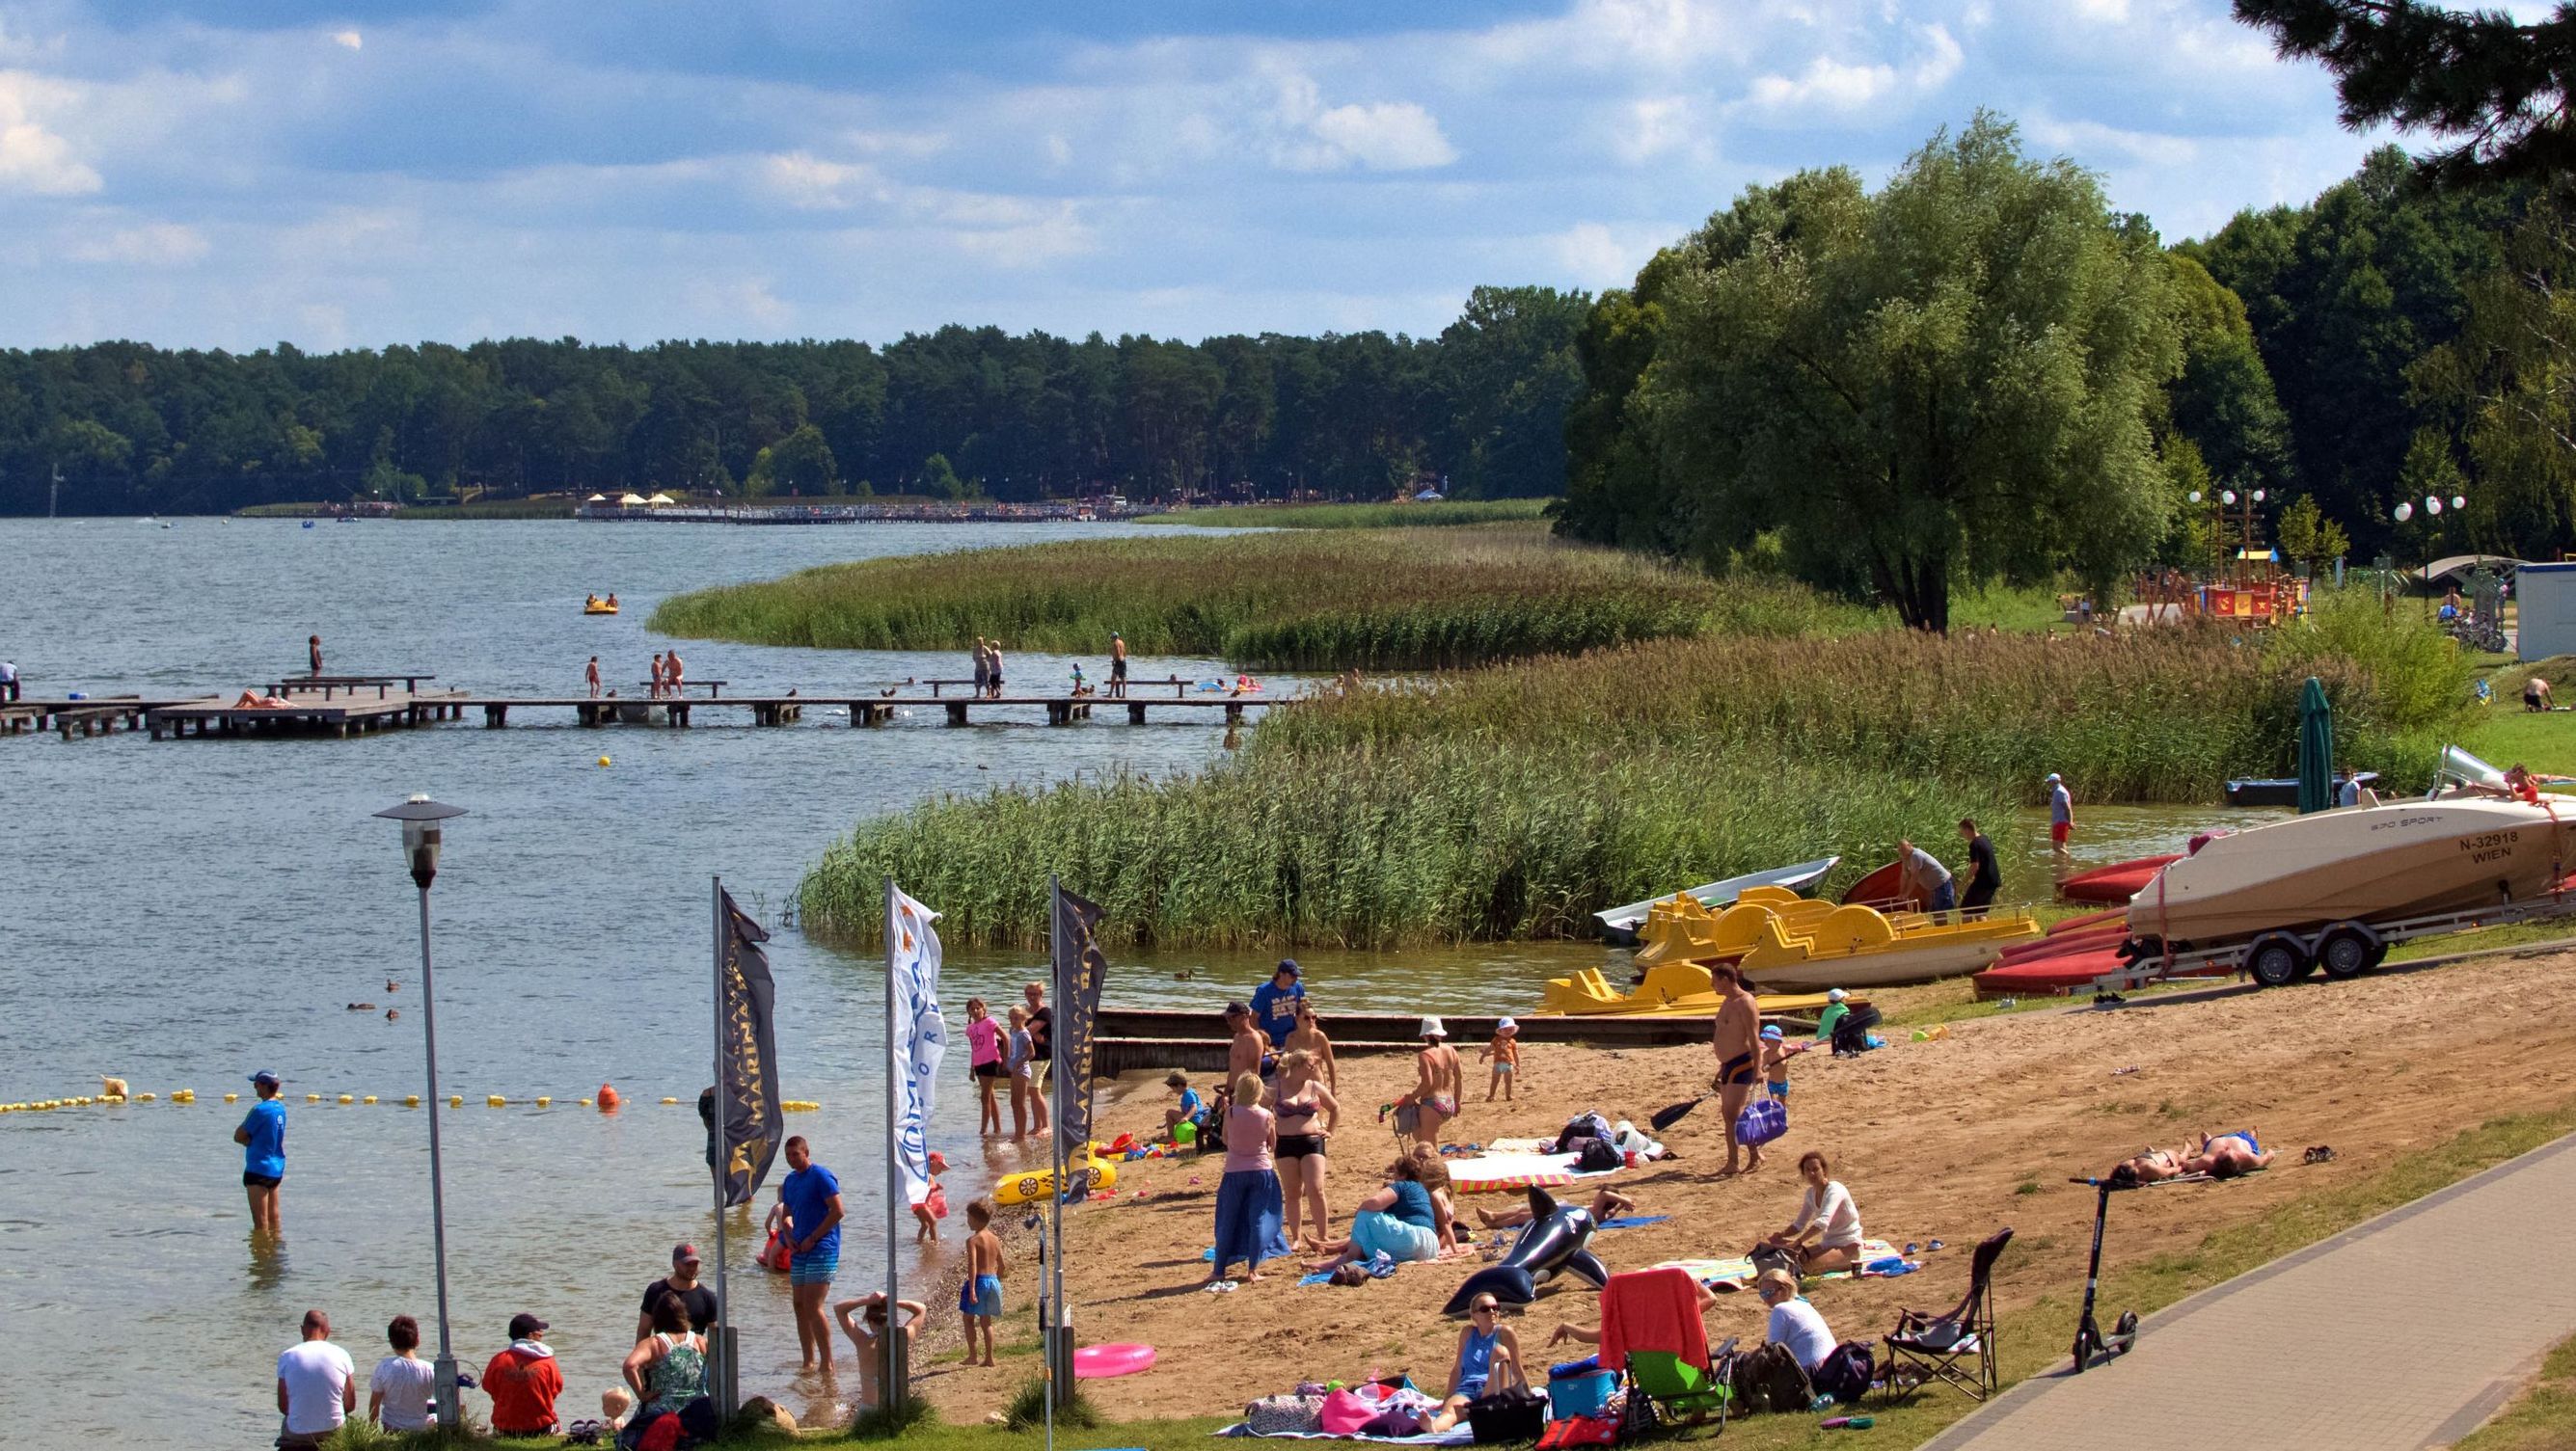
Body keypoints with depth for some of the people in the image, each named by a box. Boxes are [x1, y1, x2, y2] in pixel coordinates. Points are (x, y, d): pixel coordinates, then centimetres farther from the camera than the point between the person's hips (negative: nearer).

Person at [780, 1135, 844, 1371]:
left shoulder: (821, 1176, -10)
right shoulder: (790, 1180, 15)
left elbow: (837, 1211, -15)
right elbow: (787, 1213, 25)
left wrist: (813, 1238, -15)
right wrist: (789, 1236, 4)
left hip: (821, 1248, -9)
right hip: (800, 1251, 9)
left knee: (813, 1306, -14)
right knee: (800, 1306, 8)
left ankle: (827, 1363, -10)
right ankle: (809, 1362, 15)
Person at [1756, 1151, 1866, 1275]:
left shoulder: (1834, 1190, -20)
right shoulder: (1811, 1193, 6)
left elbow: (1823, 1222, -36)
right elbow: (1799, 1224, 9)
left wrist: (1797, 1242, -46)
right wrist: (1781, 1235, -13)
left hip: (1849, 1246, -7)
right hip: (1828, 1243, 7)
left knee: (1809, 1265, -31)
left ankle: (1850, 1265, -9)